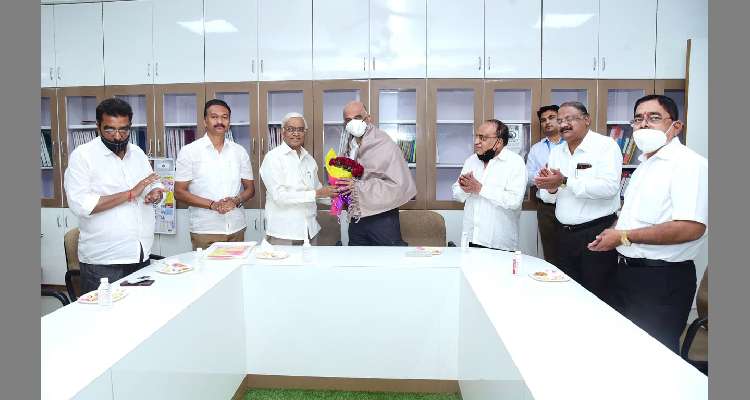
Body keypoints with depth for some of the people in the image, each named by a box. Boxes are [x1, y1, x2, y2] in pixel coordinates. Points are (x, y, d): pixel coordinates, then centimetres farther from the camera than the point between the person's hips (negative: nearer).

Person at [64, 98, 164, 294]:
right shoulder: (82, 155, -7)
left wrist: (156, 193, -4)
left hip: (141, 255, 5)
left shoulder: (137, 152, 10)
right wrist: (130, 194, -19)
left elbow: (156, 185, 20)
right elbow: (80, 205, -17)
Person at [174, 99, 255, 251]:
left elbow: (250, 189, 12)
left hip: (236, 228, 3)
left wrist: (236, 200, -10)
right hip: (204, 231, -3)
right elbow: (179, 192, -3)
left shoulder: (240, 151, 8)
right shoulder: (189, 151, 0)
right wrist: (212, 204, -15)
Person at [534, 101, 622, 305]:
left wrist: (565, 181, -22)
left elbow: (609, 187, -22)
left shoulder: (605, 145, -7)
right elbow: (547, 197, 12)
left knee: (598, 297, 2)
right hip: (565, 234, 6)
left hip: (597, 233, -6)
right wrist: (551, 188, -11)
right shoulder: (556, 152, 12)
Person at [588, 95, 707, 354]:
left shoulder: (689, 163, -15)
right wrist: (612, 231, 6)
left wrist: (623, 236, -20)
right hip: (628, 272, 9)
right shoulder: (644, 166, 14)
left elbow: (691, 228, -27)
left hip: (663, 280, -9)